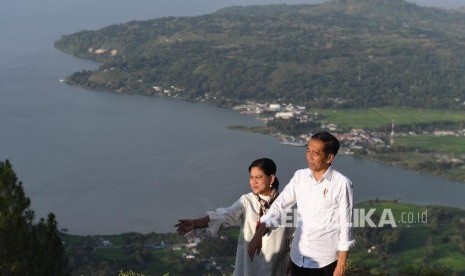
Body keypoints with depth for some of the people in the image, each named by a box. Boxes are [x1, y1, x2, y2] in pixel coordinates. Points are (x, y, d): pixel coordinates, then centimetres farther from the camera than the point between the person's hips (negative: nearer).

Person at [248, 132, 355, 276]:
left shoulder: (341, 184, -14)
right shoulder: (300, 177, 0)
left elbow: (346, 225, -9)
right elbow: (280, 205, 2)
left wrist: (342, 264, -7)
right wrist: (259, 233, -12)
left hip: (324, 261, -5)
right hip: (298, 257, 5)